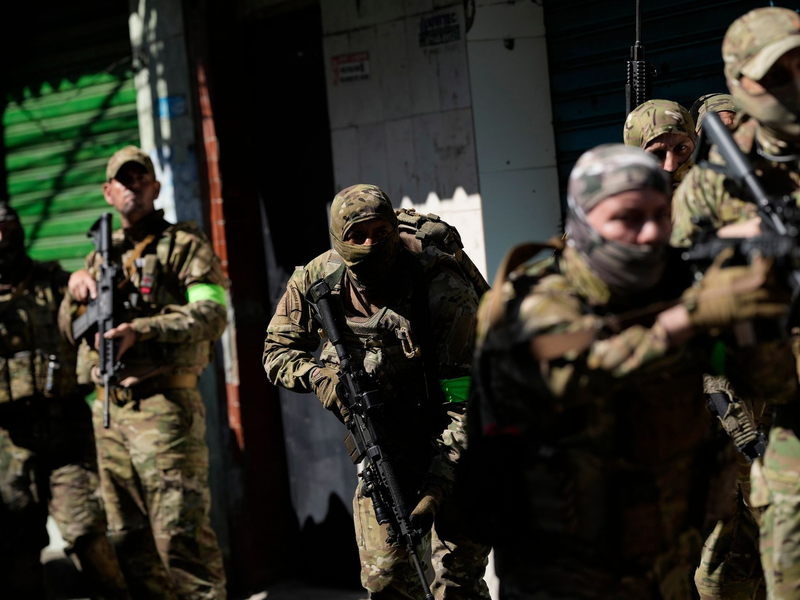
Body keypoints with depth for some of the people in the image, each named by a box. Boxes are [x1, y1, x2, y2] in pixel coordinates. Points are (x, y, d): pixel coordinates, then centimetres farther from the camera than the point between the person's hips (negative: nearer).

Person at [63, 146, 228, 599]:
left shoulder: (185, 244, 3)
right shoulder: (101, 255, 21)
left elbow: (213, 314, -10)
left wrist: (141, 330, -21)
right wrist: (77, 290, -1)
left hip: (164, 404, -6)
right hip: (110, 408, 6)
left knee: (180, 532, -12)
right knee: (128, 537, 8)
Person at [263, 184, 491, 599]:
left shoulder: (441, 284, -25)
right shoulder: (319, 280, -9)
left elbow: (465, 397, -27)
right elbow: (277, 352, 4)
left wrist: (438, 484, -33)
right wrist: (318, 375, -19)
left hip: (448, 445, -4)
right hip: (381, 448, 4)